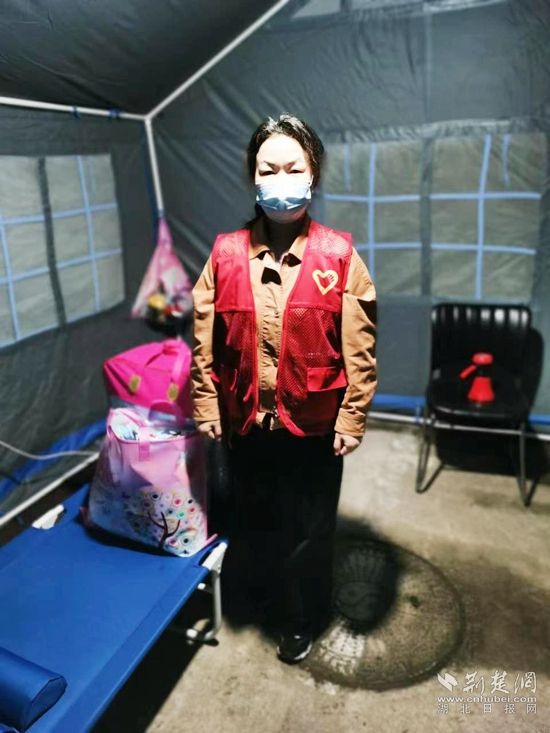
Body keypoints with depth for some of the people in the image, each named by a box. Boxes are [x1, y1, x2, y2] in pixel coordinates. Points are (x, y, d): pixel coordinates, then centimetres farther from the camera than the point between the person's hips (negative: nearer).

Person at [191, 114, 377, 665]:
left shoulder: (339, 256, -11)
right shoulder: (225, 253, -5)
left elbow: (359, 350, -8)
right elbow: (205, 341, 0)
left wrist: (351, 418, -8)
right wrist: (206, 407, 0)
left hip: (314, 422, -2)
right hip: (245, 419, 2)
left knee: (310, 527, 16)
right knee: (255, 518, 23)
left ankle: (303, 618, 44)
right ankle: (268, 588, 54)